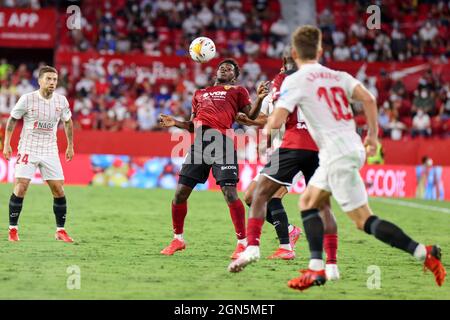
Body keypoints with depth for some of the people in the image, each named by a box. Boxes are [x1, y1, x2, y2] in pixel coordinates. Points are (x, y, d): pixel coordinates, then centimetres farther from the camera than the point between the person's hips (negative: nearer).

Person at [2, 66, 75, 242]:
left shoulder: (61, 100, -1)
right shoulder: (27, 99, -10)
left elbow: (67, 121, 17)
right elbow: (12, 120, 2)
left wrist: (70, 145, 18)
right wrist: (6, 144, -1)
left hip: (50, 152, 3)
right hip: (27, 150, -3)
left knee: (59, 190, -2)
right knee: (20, 189, -12)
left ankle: (60, 231, 10)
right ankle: (13, 229, 0)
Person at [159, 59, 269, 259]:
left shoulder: (237, 91, 18)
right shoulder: (200, 94, 29)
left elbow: (251, 116, 5)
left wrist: (259, 99, -11)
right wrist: (175, 123, 13)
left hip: (222, 141, -4)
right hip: (200, 142, 4)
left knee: (230, 193, -15)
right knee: (180, 192, 2)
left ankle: (243, 242, -6)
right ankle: (178, 239, 19)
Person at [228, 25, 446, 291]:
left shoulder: (294, 81, -5)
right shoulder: (338, 76, 12)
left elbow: (276, 122, -12)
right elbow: (368, 99, 0)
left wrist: (267, 126, 11)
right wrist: (373, 135, 8)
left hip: (337, 154, -8)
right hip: (352, 147, 8)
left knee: (365, 221, -6)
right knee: (308, 203, 17)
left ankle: (425, 254, -11)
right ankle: (316, 269, 9)